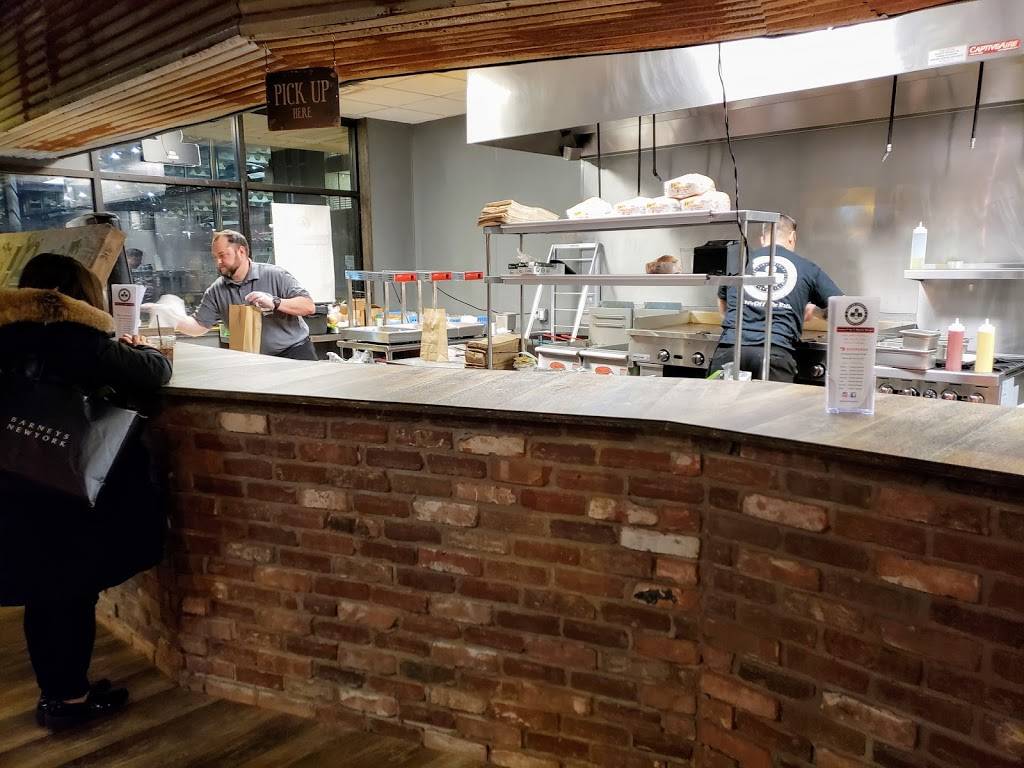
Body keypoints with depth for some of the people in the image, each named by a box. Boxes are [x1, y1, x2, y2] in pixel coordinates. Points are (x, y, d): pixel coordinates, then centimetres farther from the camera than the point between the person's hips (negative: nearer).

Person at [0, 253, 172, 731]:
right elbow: (157, 372, -6)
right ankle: (71, 698, 21)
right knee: (75, 593, 8)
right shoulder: (81, 340, -13)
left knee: (42, 595, 16)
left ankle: (53, 694, 30)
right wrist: (136, 350, 17)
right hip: (79, 490, -6)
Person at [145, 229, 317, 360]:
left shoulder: (274, 275, -8)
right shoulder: (216, 291, 4)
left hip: (295, 352, -3)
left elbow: (309, 306, -13)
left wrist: (274, 302, -27)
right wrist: (168, 314, -11)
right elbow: (198, 326, 5)